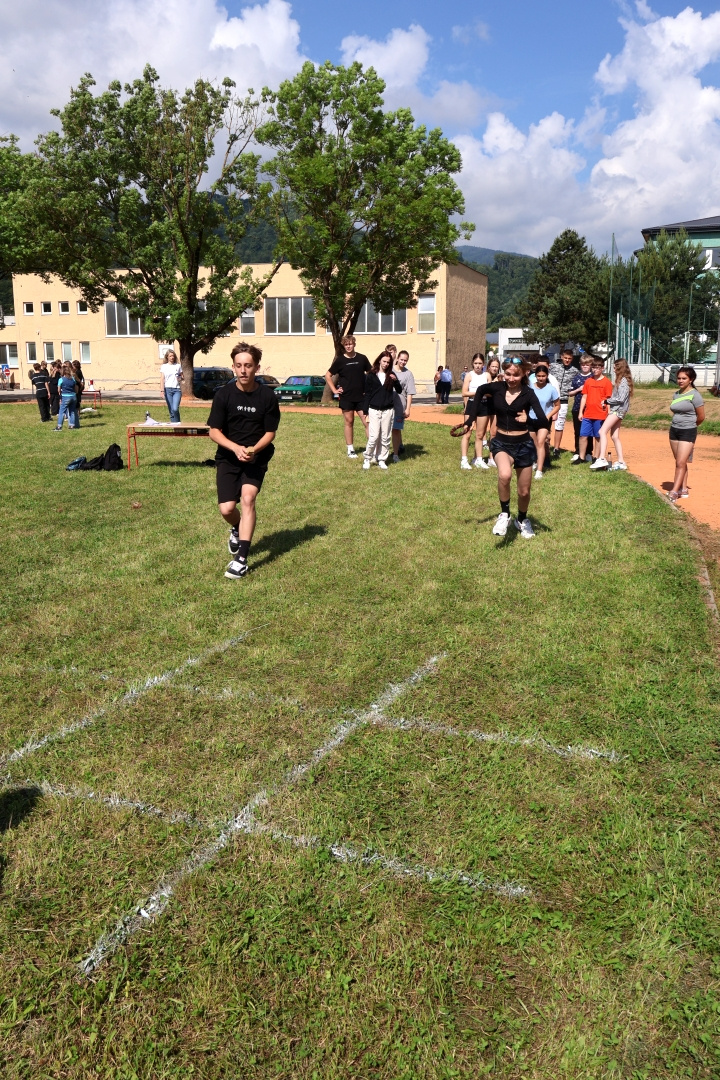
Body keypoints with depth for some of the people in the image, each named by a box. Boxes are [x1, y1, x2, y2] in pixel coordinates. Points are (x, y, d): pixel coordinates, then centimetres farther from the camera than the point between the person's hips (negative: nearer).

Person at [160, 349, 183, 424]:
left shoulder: (178, 366, 12)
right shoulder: (164, 366, 8)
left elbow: (182, 377, 22)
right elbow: (162, 379, 1)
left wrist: (180, 378, -4)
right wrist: (162, 390, -12)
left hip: (177, 389, 0)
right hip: (168, 389, 0)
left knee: (175, 409, -17)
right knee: (171, 410, 0)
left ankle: (178, 424, 0)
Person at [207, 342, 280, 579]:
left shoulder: (267, 397, -9)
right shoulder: (224, 394, -8)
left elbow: (270, 432, -4)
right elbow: (214, 431, -6)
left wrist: (253, 450, -23)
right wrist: (236, 448, -23)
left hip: (256, 457, -1)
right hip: (228, 457, 1)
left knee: (248, 499, -21)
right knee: (227, 509, -7)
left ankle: (241, 559, -17)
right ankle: (238, 529, 32)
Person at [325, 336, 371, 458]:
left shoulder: (362, 358, 3)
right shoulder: (340, 360, 0)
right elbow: (328, 375, 7)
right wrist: (334, 390, -1)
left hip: (361, 396, 1)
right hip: (346, 397, 0)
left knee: (367, 422, -5)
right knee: (349, 422, 7)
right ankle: (350, 449, 15)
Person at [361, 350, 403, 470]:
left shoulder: (391, 375, 8)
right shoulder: (371, 375, 2)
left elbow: (399, 391, 0)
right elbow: (367, 394, 3)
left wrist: (395, 381, -18)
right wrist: (365, 411, -1)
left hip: (388, 411, 2)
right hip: (374, 410, -2)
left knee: (385, 438, 6)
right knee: (373, 437, -8)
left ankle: (382, 460, 17)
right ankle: (367, 458, 8)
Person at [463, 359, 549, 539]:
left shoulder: (528, 393, -14)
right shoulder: (496, 388, -8)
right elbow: (480, 390, 16)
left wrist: (528, 420, -45)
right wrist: (471, 418, 11)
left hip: (523, 444, 0)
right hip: (501, 443, 0)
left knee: (524, 491, 13)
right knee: (504, 475, -33)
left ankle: (522, 520, 44)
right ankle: (504, 514, -9)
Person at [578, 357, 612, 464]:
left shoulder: (606, 382, -2)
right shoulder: (588, 381, 10)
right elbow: (584, 397, 12)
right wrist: (581, 412, 9)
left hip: (600, 414, -4)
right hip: (587, 414, 4)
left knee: (598, 437, 5)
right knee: (583, 435, 3)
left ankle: (596, 458, 14)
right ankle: (582, 457, 12)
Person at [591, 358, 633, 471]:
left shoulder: (624, 381, -12)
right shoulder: (621, 380, 18)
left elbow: (621, 399, -19)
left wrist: (607, 401, -11)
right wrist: (609, 402, 3)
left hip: (618, 410, -10)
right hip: (616, 410, 10)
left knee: (602, 431, -19)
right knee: (615, 436, 11)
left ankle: (602, 459, -28)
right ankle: (621, 462, 14)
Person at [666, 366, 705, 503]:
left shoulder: (694, 395, -11)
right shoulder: (676, 394, 8)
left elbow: (701, 417, -6)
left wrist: (690, 426, 8)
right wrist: (676, 425, 10)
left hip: (688, 432, -7)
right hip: (674, 430, 7)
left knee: (681, 463, -10)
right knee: (679, 462, 10)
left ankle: (674, 492, -12)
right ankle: (683, 490, 18)